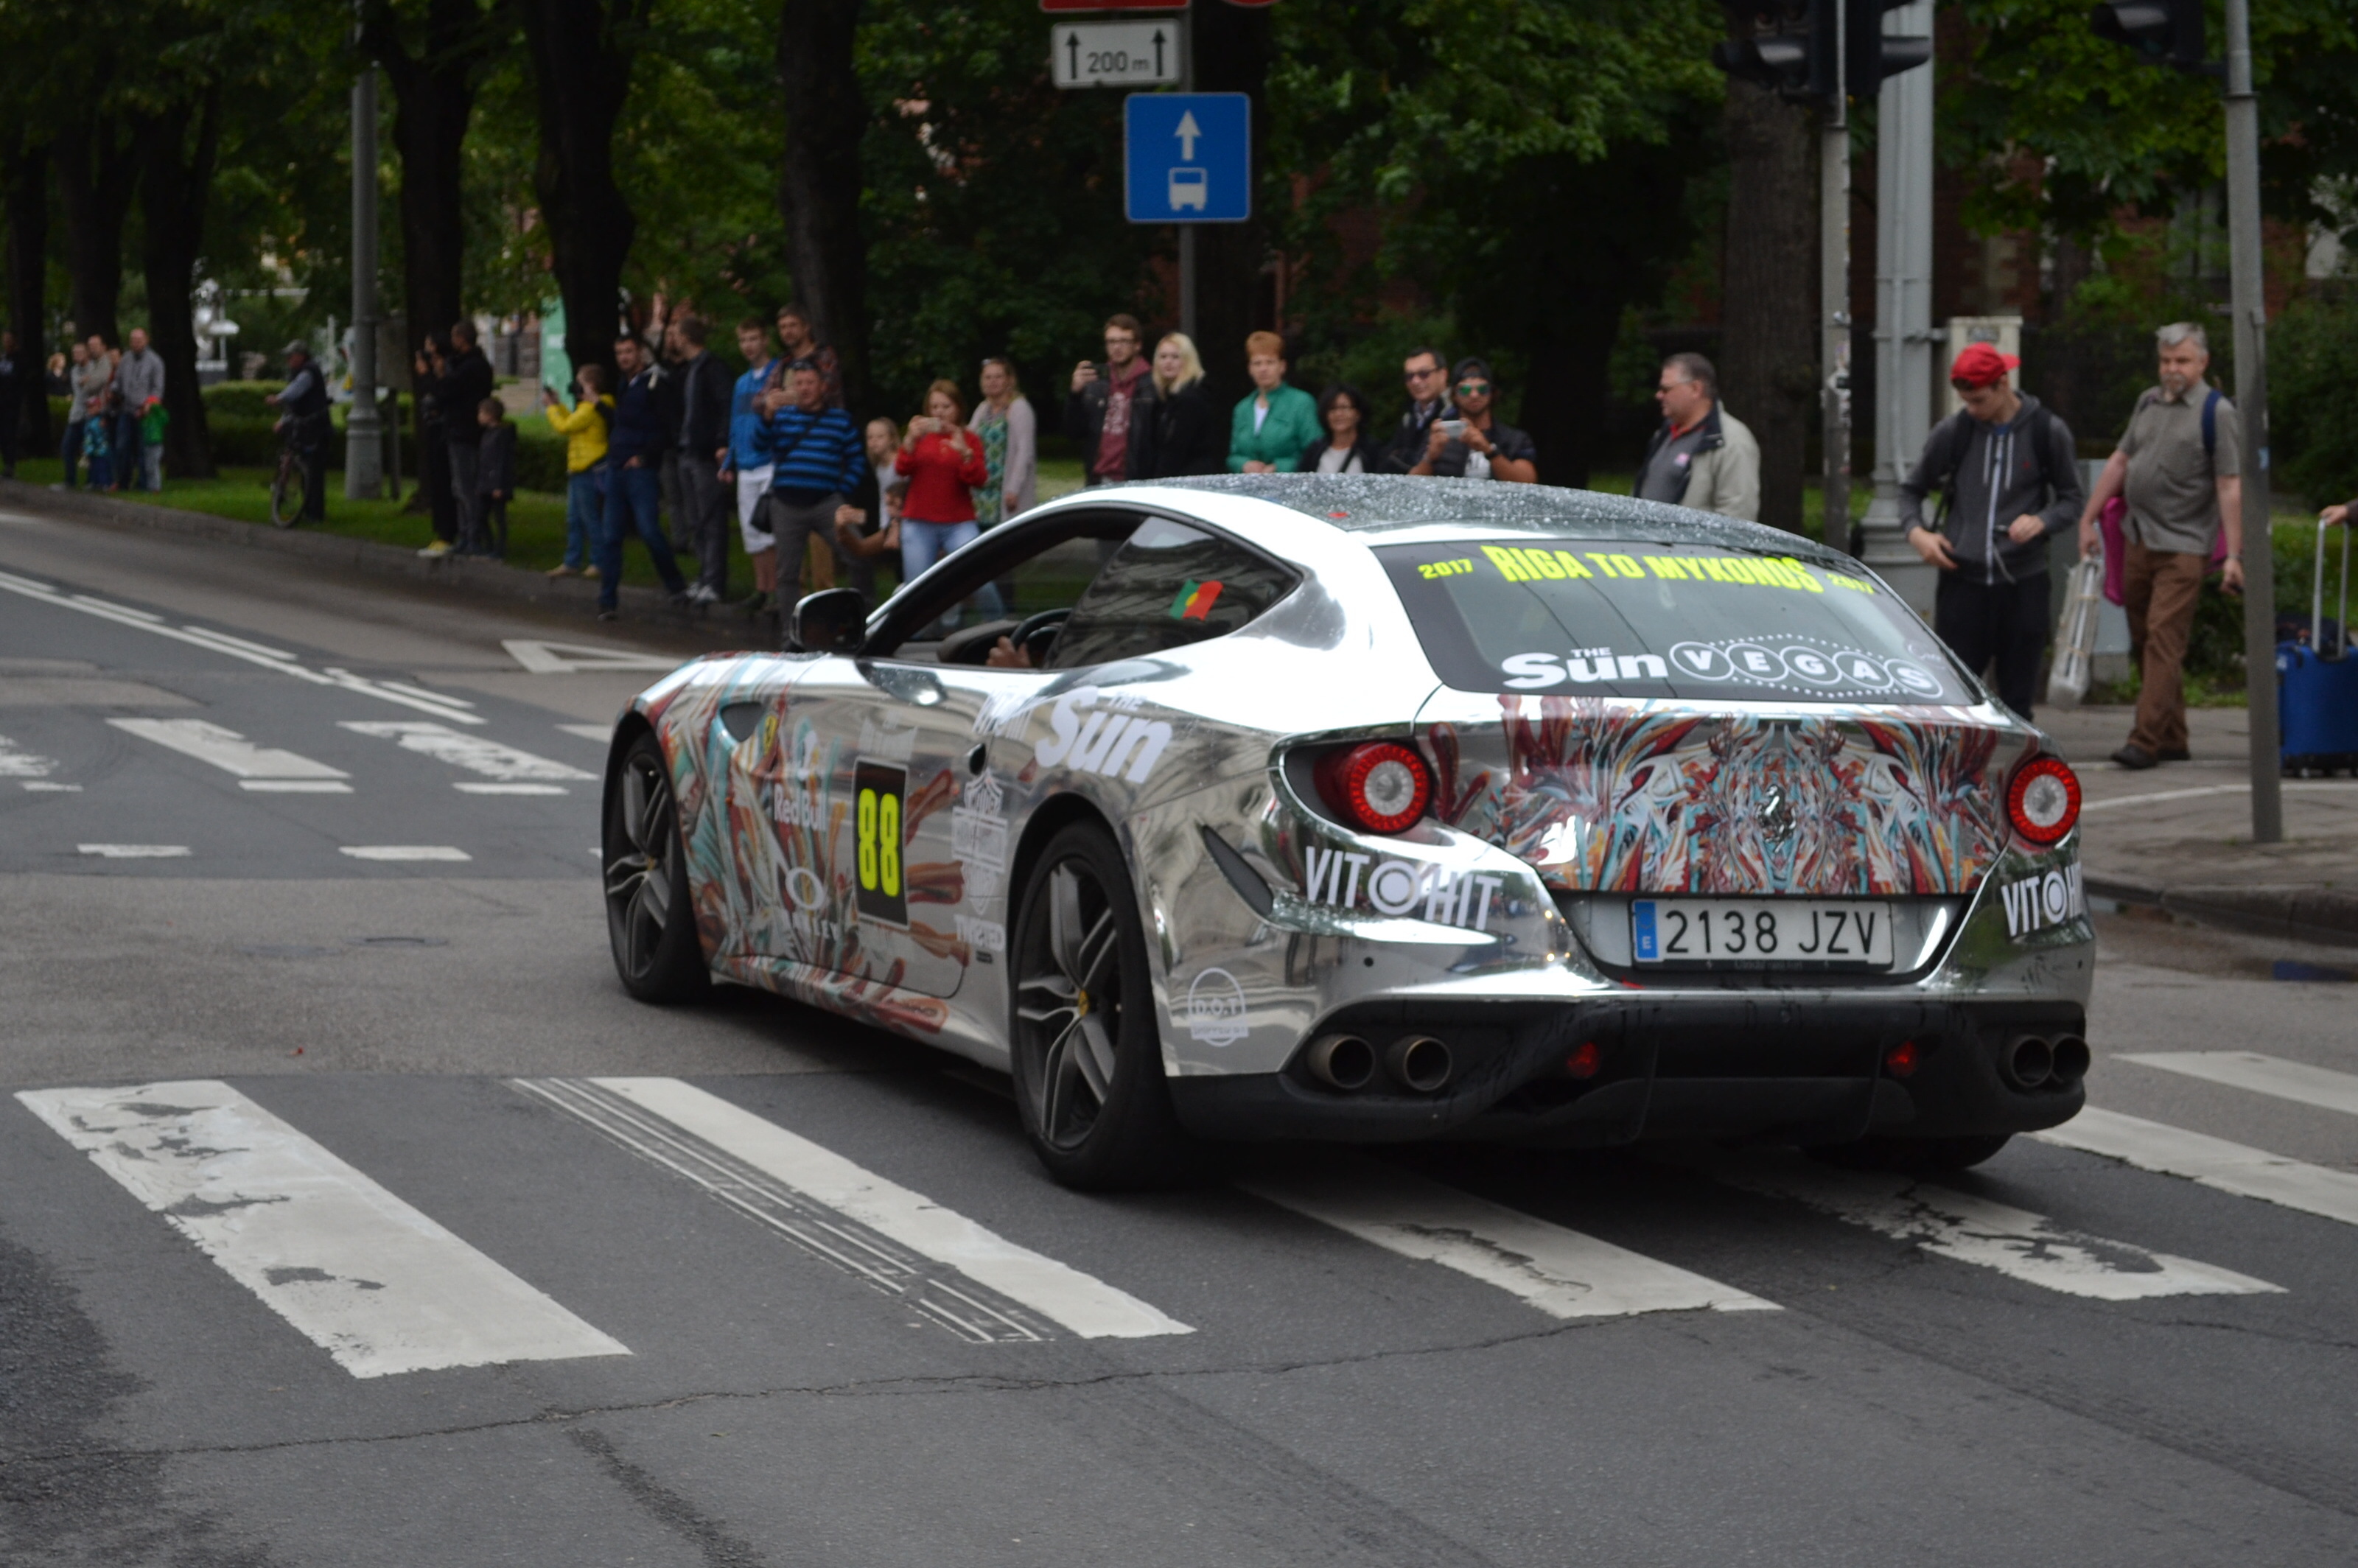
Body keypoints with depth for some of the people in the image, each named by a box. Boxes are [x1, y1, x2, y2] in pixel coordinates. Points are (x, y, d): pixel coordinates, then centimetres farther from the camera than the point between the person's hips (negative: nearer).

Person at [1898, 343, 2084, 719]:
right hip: (1962, 580, 0)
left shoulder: (2048, 432, 2)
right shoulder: (1952, 433, 4)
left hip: (2023, 582, 0)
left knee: (2017, 698, 3)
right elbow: (1912, 489, 16)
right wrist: (1916, 531, -4)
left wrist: (2042, 522, -13)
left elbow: (2071, 499, 9)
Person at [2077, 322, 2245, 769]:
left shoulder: (2217, 413, -6)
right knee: (2143, 643, 9)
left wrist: (2234, 556, -16)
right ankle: (2172, 739, 17)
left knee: (2163, 640, -13)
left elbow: (2230, 487, -11)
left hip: (2184, 546, -7)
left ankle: (2147, 740, -16)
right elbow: (2119, 462, 20)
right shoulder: (2148, 403, 13)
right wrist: (2088, 518, 16)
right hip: (2139, 542, 7)